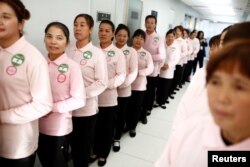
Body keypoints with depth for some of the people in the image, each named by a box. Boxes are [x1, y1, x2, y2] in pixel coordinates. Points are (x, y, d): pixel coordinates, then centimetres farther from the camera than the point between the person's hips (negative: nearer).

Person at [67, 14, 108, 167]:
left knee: (84, 145, 14)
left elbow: (102, 83, -12)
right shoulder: (69, 51, 3)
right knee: (73, 143, 18)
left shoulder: (97, 53, -9)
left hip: (87, 108, -3)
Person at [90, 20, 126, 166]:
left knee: (107, 128, 13)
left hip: (109, 98, -2)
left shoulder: (118, 53, -6)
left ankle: (103, 154, 34)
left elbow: (121, 76, -9)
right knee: (95, 127, 16)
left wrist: (105, 84, -21)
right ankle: (95, 151, 39)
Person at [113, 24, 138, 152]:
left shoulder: (131, 51, -1)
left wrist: (123, 83, -17)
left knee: (121, 115, 12)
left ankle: (117, 139, 32)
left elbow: (134, 72, -6)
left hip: (124, 90, 0)